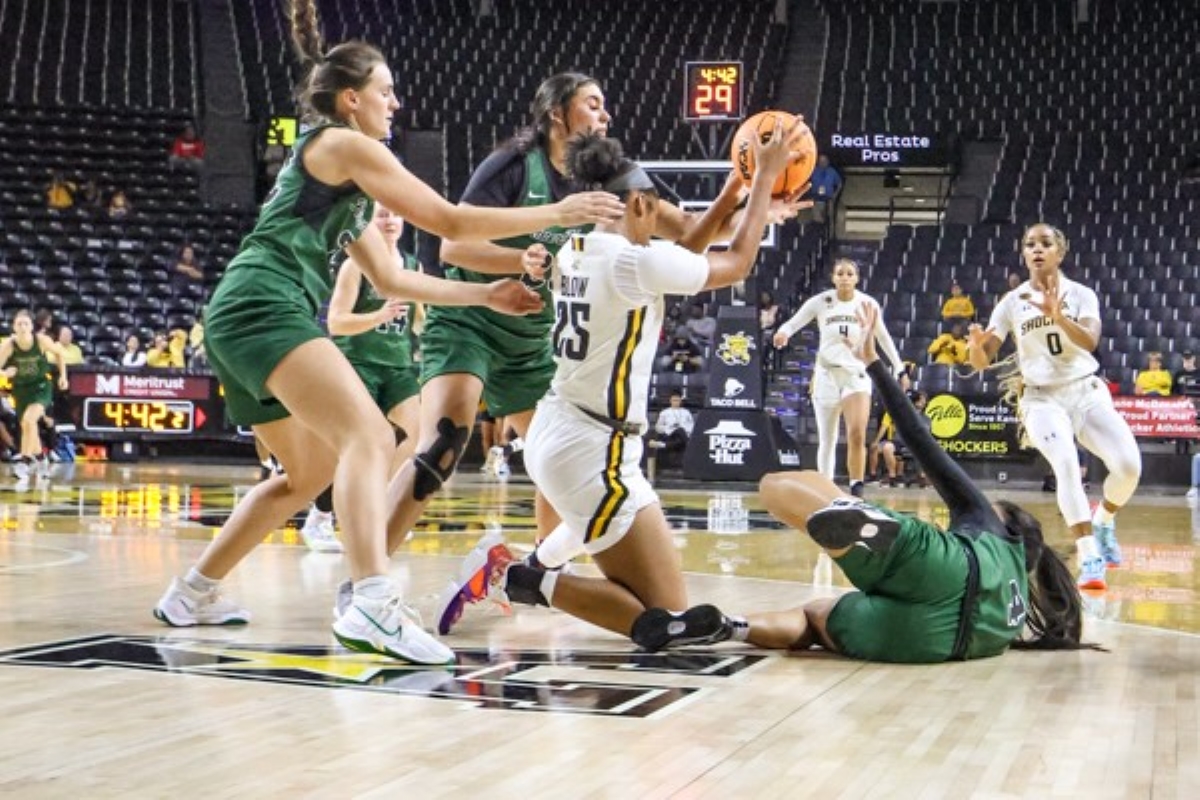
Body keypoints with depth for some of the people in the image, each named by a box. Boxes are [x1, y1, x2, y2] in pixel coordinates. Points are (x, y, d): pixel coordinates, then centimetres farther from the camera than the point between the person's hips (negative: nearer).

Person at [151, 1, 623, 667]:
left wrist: (485, 295, 26)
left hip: (242, 316, 10)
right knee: (370, 438, -24)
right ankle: (373, 606, -42)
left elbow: (390, 279, 29)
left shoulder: (337, 176, 28)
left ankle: (192, 595, 27)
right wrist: (559, 212, -1)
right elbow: (451, 223, -5)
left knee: (311, 471, 22)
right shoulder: (346, 145, 0)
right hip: (265, 307, -10)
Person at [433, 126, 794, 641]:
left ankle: (537, 560, 22)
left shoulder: (573, 255, 7)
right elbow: (736, 264, 0)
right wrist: (765, 177, 9)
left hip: (553, 432, 10)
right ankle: (512, 580, -12)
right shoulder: (639, 260, -16)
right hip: (593, 449, -9)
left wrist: (720, 207, 26)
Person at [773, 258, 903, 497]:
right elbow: (793, 322, -2)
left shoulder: (868, 304, 0)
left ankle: (856, 490, -12)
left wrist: (898, 368, 13)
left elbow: (884, 337, 12)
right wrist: (783, 332, -25)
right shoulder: (820, 302, -3)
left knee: (857, 434, -18)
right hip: (827, 373, 0)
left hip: (857, 374, 0)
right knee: (827, 440, 6)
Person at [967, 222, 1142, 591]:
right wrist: (976, 344, -26)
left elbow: (1090, 342, -17)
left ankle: (1103, 520, 15)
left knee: (1129, 465, -16)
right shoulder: (1013, 302, 2)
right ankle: (1089, 557, -24)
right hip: (1041, 398, -1)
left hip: (1086, 391, 1)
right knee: (1066, 466, -26)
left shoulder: (1080, 294, 1)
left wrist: (1058, 317, -35)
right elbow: (981, 361, -1)